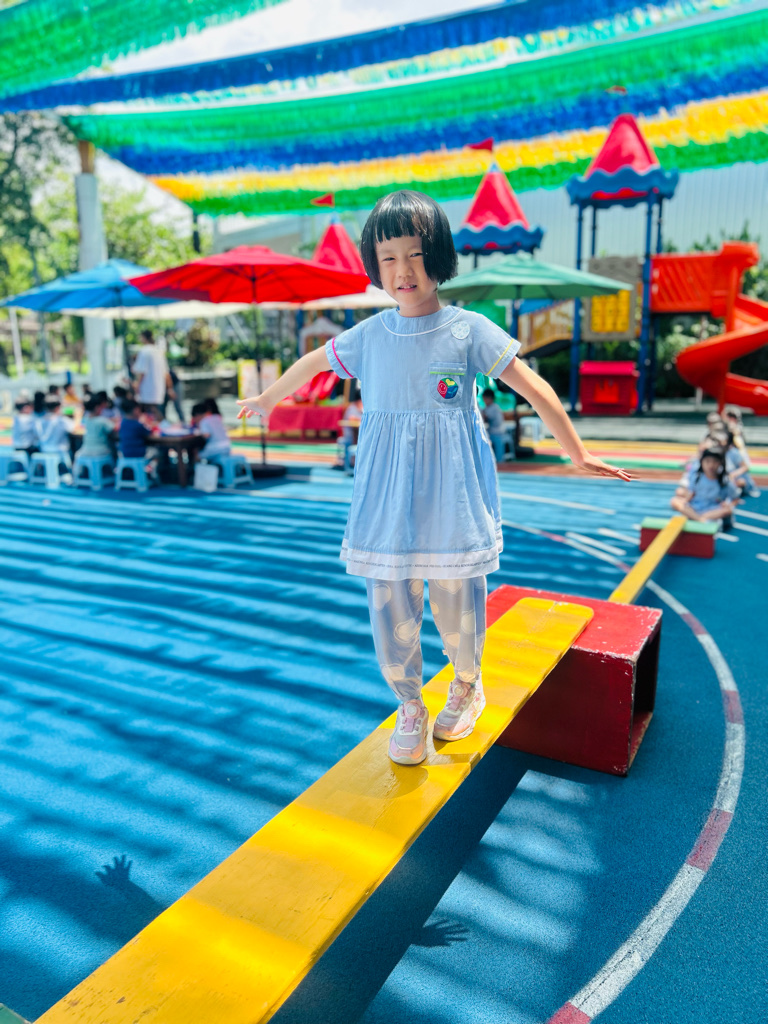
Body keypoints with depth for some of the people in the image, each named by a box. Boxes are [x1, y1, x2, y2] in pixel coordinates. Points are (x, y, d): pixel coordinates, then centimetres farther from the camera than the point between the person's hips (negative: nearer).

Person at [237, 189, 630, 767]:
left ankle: (467, 687, 37)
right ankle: (409, 709, 24)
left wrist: (578, 453, 1)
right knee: (390, 605, 3)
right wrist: (266, 400, 34)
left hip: (451, 495, -2)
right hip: (387, 500, 3)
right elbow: (312, 363, 22)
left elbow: (535, 389, -2)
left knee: (457, 598, 7)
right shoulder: (370, 336, 5)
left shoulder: (468, 330, -5)